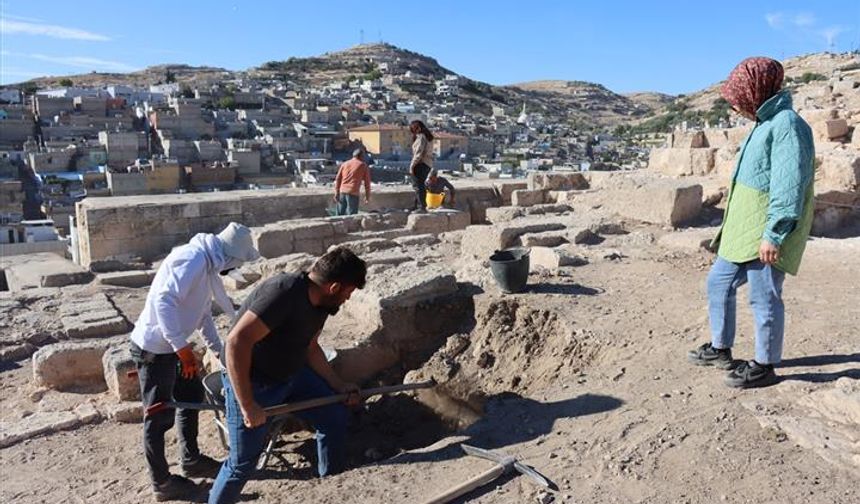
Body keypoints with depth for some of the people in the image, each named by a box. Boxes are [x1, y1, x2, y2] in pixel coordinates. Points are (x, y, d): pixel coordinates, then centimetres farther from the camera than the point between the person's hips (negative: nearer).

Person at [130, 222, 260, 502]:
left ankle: (191, 460, 34)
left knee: (192, 393, 19)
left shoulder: (208, 264, 10)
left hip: (169, 346, 10)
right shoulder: (194, 259, -22)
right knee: (159, 416, 3)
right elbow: (164, 300, -32)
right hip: (154, 349, -10)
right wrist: (183, 347, -32)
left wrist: (220, 350, 23)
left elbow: (204, 314, 19)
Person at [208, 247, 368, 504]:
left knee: (335, 416, 9)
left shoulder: (320, 302, -3)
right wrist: (247, 406, -32)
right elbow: (237, 341, -35)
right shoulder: (284, 291, -32)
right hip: (252, 383, -8)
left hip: (291, 374, 8)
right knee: (243, 462, -1)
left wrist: (338, 385, 11)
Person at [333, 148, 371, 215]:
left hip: (342, 192, 4)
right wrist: (367, 196, 12)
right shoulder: (363, 165, 6)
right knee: (351, 215, -1)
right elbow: (367, 182, 5)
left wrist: (336, 193, 9)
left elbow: (338, 179, 9)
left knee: (341, 215, 10)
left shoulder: (344, 164, 15)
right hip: (353, 193, -4)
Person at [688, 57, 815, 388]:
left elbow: (790, 185, -22)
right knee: (719, 282, 17)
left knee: (764, 298, 0)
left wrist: (773, 234, -24)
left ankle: (765, 366, 15)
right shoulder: (765, 123, 15)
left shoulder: (788, 125, -16)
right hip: (742, 229, 10)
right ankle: (720, 349, 30)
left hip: (764, 235, -10)